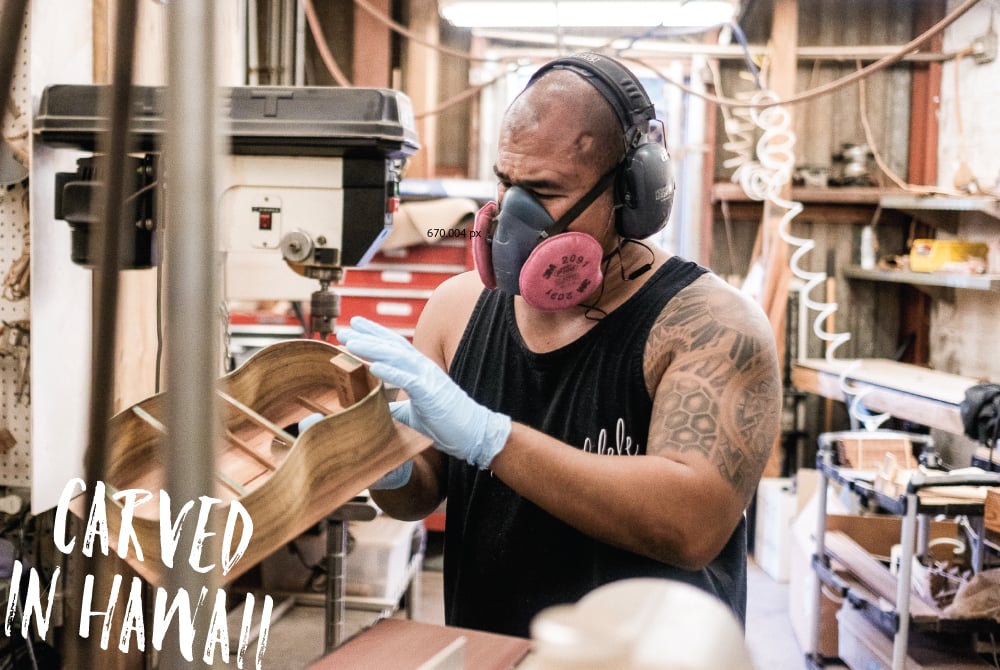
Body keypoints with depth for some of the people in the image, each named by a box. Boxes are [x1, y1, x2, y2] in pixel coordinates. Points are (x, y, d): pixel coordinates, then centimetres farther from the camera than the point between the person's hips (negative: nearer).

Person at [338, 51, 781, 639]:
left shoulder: (712, 324, -12)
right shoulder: (460, 305, 2)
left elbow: (694, 524, -25)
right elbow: (423, 493, 10)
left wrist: (484, 433, -29)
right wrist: (391, 470, -11)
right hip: (480, 648, 4)